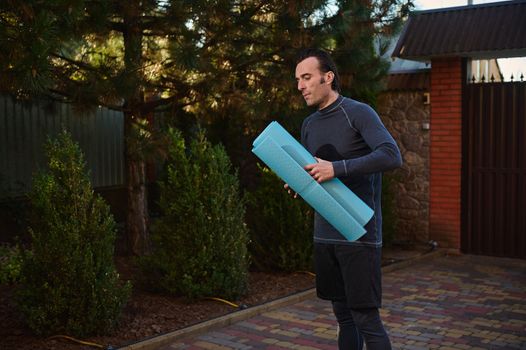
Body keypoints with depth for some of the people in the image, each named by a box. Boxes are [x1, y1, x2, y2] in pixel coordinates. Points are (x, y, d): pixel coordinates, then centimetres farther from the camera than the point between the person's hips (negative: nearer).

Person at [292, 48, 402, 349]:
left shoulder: (359, 113, -8)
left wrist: (337, 168, -29)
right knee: (343, 316, 13)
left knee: (367, 319, -4)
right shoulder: (309, 125, 13)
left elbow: (392, 156, -22)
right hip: (325, 234, 7)